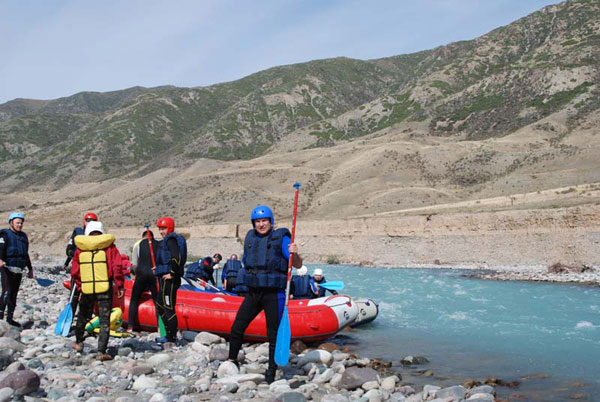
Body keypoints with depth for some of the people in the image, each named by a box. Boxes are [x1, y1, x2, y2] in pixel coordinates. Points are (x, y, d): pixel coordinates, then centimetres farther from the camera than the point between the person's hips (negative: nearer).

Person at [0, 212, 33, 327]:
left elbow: (26, 254, 26)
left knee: (14, 294, 9)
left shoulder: (23, 236, 19)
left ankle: (10, 318, 15)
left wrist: (30, 269, 28)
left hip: (19, 270, 6)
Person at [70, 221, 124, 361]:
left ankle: (78, 343, 42)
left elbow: (74, 271, 7)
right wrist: (119, 286, -1)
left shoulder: (80, 248, 5)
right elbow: (117, 267, -9)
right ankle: (102, 352, -3)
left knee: (83, 316, 24)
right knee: (104, 320, 2)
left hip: (86, 289, 3)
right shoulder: (109, 246, -2)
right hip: (105, 289, -3)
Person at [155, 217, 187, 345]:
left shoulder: (171, 239, -12)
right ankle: (170, 334, 25)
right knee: (160, 305, 19)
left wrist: (172, 273, -21)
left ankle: (171, 337, 0)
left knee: (168, 307, -6)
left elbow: (177, 257, -25)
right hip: (165, 278, 11)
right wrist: (160, 268, 18)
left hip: (169, 279, -11)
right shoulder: (168, 240, 20)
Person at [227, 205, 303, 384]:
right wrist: (246, 278, 11)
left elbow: (298, 265, -12)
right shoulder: (250, 238, 10)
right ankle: (232, 361, 26)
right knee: (237, 328, 7)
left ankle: (271, 372, 15)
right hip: (253, 293, 5)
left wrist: (295, 254, -32)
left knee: (273, 335, 2)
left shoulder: (281, 238, -7)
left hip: (274, 295, -5)